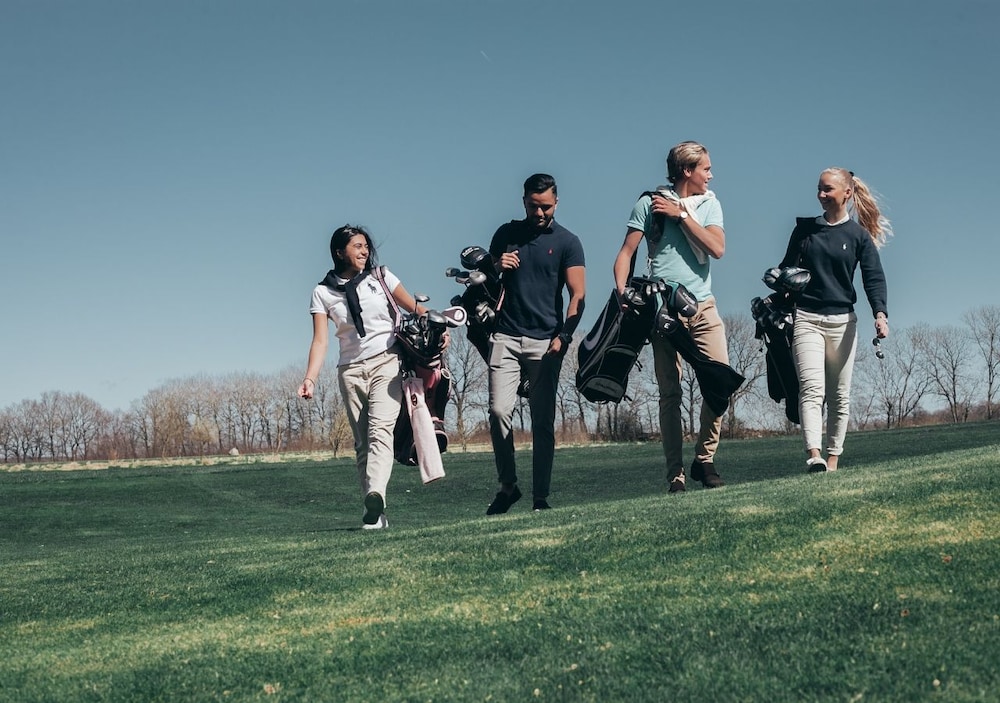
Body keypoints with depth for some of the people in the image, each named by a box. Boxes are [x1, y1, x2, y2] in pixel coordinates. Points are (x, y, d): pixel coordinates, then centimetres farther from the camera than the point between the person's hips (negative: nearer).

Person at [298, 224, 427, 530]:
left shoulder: (380, 276, 7)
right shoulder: (323, 292, 6)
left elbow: (414, 308, 5)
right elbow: (320, 340, 0)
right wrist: (310, 379, -14)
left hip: (386, 362, -2)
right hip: (351, 370, 2)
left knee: (380, 430, -21)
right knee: (362, 442, 1)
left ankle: (375, 495, -40)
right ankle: (375, 513, 1)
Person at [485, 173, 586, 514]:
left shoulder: (567, 242, 4)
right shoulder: (507, 234, 12)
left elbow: (577, 295, -2)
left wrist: (563, 336, -15)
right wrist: (496, 267, -5)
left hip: (546, 341, -2)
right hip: (506, 336, 2)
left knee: (543, 421, -3)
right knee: (499, 410, -12)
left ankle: (540, 498, 1)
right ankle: (507, 486, 2)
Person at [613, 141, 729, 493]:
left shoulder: (709, 203, 12)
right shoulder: (649, 204, 2)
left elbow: (717, 249, -3)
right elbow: (626, 253, 1)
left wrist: (682, 214, -7)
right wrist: (621, 294, -14)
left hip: (703, 306, 3)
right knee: (670, 392, -2)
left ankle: (704, 459, 5)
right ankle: (675, 474, -1)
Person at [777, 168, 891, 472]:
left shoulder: (859, 235, 5)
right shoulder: (804, 228, 10)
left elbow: (874, 278, -2)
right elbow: (786, 271, 15)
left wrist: (880, 313, -17)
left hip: (843, 321, 0)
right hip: (806, 318, 0)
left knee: (840, 395, 3)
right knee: (811, 388, -16)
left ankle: (833, 460, 9)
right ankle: (814, 456, -30)